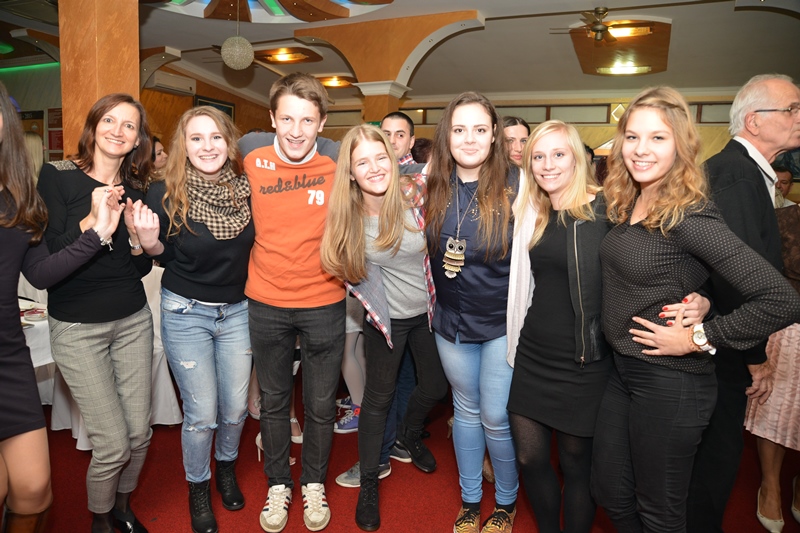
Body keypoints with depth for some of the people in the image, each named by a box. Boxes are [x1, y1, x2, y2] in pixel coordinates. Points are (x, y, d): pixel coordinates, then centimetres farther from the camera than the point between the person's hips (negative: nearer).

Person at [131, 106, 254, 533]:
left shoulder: (245, 190, -5)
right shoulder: (165, 194, -13)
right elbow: (164, 257, -1)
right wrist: (150, 242, -21)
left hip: (238, 310, 3)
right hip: (186, 312, -2)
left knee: (236, 407, 12)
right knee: (201, 413, 5)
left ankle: (226, 469, 43)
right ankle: (198, 488, 33)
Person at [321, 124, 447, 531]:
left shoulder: (416, 194, -17)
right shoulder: (345, 215, -15)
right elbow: (347, 267, 3)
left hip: (428, 309, 2)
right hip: (385, 316, -2)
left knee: (437, 386, 18)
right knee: (378, 399, 10)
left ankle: (410, 433, 52)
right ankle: (368, 484, 30)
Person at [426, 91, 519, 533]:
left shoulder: (514, 184, -12)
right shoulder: (434, 188, -2)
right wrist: (442, 262, -3)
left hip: (503, 320, -3)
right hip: (452, 320, 3)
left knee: (495, 416, 5)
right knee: (465, 409, 16)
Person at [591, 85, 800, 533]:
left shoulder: (691, 218, -21)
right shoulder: (627, 204, 2)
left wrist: (699, 339, -19)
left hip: (671, 383, -7)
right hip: (623, 369, 7)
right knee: (610, 492, 21)